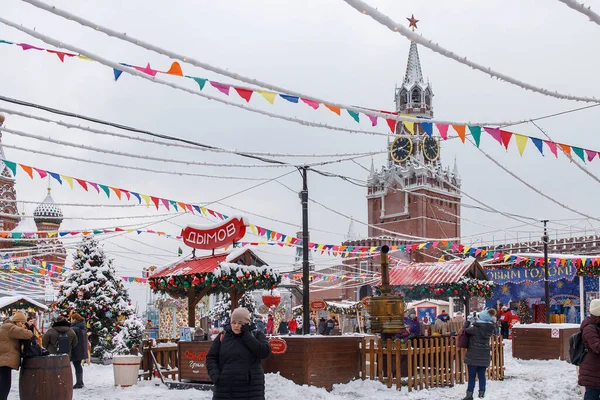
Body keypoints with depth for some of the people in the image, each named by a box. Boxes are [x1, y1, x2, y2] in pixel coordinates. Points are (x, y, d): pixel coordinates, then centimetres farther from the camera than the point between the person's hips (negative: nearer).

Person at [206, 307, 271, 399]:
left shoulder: (257, 335, 4)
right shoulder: (222, 336, 7)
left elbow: (265, 352, -12)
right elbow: (211, 357, 9)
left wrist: (246, 336, -12)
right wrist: (215, 375, -8)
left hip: (251, 390, -1)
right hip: (224, 389, 1)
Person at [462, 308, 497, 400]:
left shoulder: (475, 328, -19)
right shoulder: (490, 329, -2)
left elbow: (465, 330, -6)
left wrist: (468, 321, 11)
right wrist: (475, 322, 12)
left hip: (473, 356, -4)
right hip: (485, 357, 4)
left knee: (471, 376, 4)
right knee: (482, 375, 13)